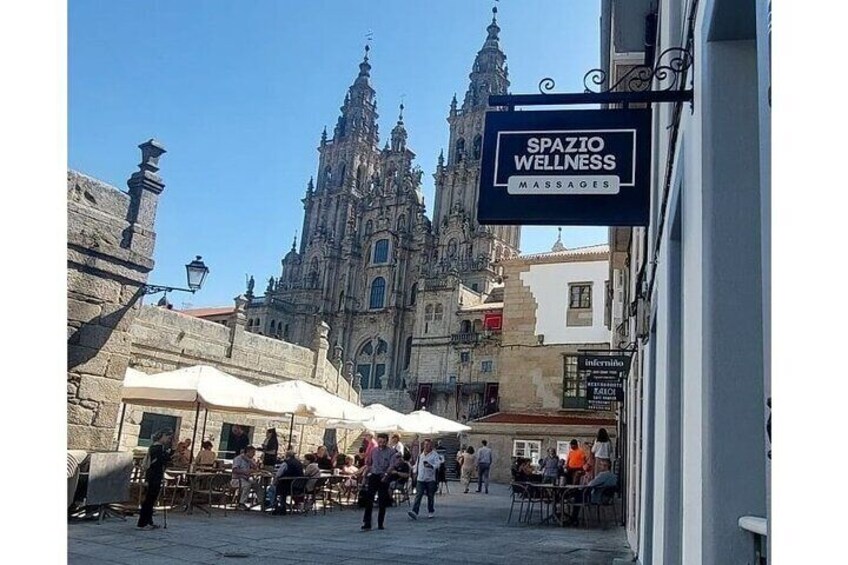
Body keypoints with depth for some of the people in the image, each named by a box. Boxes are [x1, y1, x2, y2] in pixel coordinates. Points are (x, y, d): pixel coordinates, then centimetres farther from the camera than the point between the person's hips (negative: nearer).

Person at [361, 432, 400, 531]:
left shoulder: (391, 452, -4)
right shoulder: (373, 451, 8)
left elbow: (392, 465, -10)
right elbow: (368, 464, 16)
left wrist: (385, 475, -19)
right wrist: (365, 475, 14)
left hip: (384, 478, -2)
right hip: (373, 476, 2)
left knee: (382, 502, 4)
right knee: (369, 499, -7)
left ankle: (380, 524, 15)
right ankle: (367, 523, -6)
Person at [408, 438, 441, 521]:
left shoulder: (435, 455, -3)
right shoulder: (420, 455, 12)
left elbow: (437, 464, -17)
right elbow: (417, 464, 21)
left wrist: (430, 465, -33)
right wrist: (416, 473, 17)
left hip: (430, 479, -3)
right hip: (420, 479, 3)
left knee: (431, 496, 9)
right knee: (418, 495, -9)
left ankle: (431, 511, 26)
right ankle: (414, 512, -17)